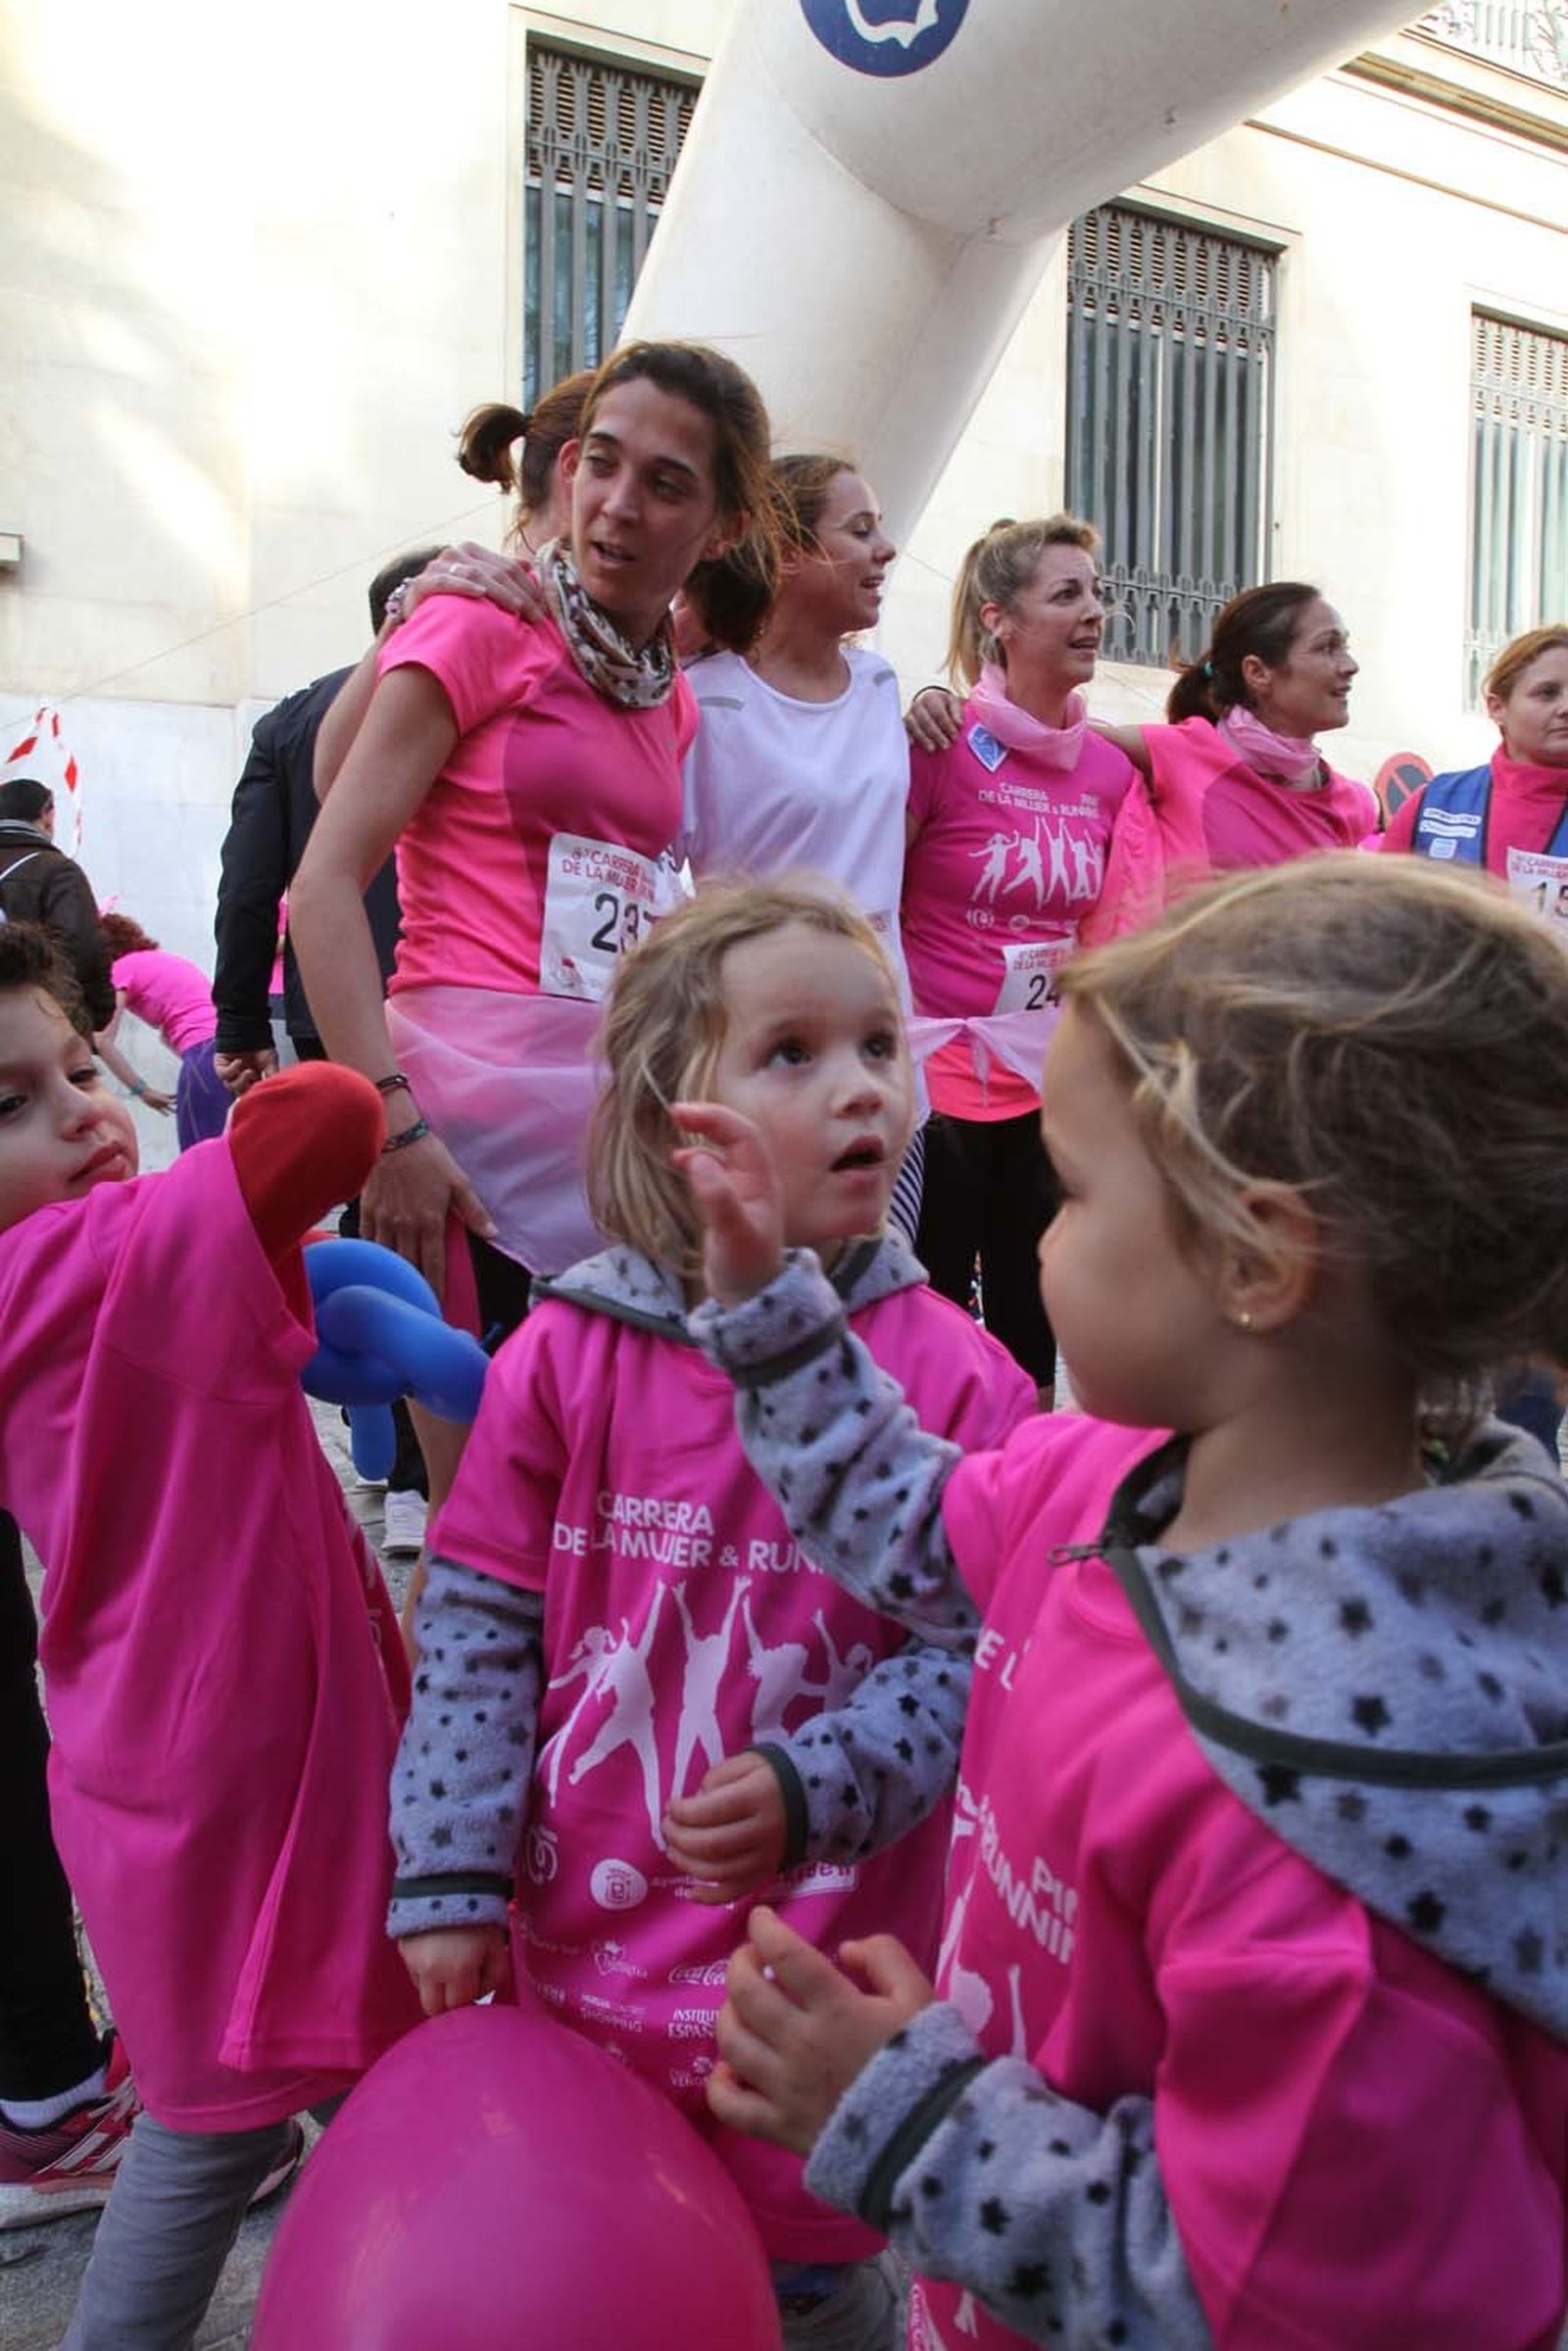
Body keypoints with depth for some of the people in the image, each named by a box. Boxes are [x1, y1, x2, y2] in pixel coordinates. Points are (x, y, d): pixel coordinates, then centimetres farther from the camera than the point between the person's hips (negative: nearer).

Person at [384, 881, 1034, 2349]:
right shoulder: (565, 1356, -9)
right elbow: (479, 1627, -3)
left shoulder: (953, 1376, -14)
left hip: (822, 1952, -2)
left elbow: (966, 1651, -11)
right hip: (577, 1942, 2)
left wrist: (812, 1793, -24)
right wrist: (448, 1878, -5)